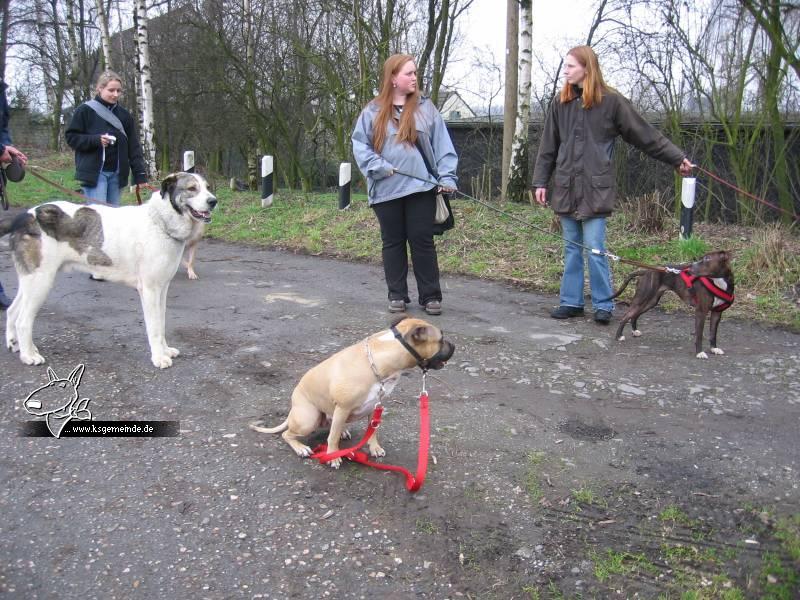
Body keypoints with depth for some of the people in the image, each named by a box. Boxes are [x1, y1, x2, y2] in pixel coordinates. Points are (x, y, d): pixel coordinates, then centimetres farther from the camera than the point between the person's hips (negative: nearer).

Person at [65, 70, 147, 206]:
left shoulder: (124, 115, 12)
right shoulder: (85, 110, -1)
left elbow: (133, 147, 9)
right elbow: (71, 137, -1)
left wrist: (140, 175, 1)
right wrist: (96, 140, -18)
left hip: (116, 174, 4)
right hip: (93, 172, -4)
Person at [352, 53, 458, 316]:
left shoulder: (425, 107, 6)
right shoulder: (373, 111, 5)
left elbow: (442, 145, 3)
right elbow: (360, 145, 3)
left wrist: (446, 177, -7)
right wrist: (379, 167, -11)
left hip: (421, 187, -1)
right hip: (386, 190, 1)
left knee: (422, 241, 2)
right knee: (392, 243, 8)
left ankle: (431, 296, 10)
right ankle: (397, 295, 19)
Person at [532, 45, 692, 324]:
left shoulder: (611, 101, -3)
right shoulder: (561, 103, 8)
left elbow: (645, 135, 1)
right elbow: (548, 146, 12)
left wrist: (678, 158, 1)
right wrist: (540, 181, 8)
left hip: (595, 189, -4)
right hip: (566, 187, 4)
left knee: (595, 249, -4)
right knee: (571, 248, 10)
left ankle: (603, 305, 9)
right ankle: (571, 301, 19)